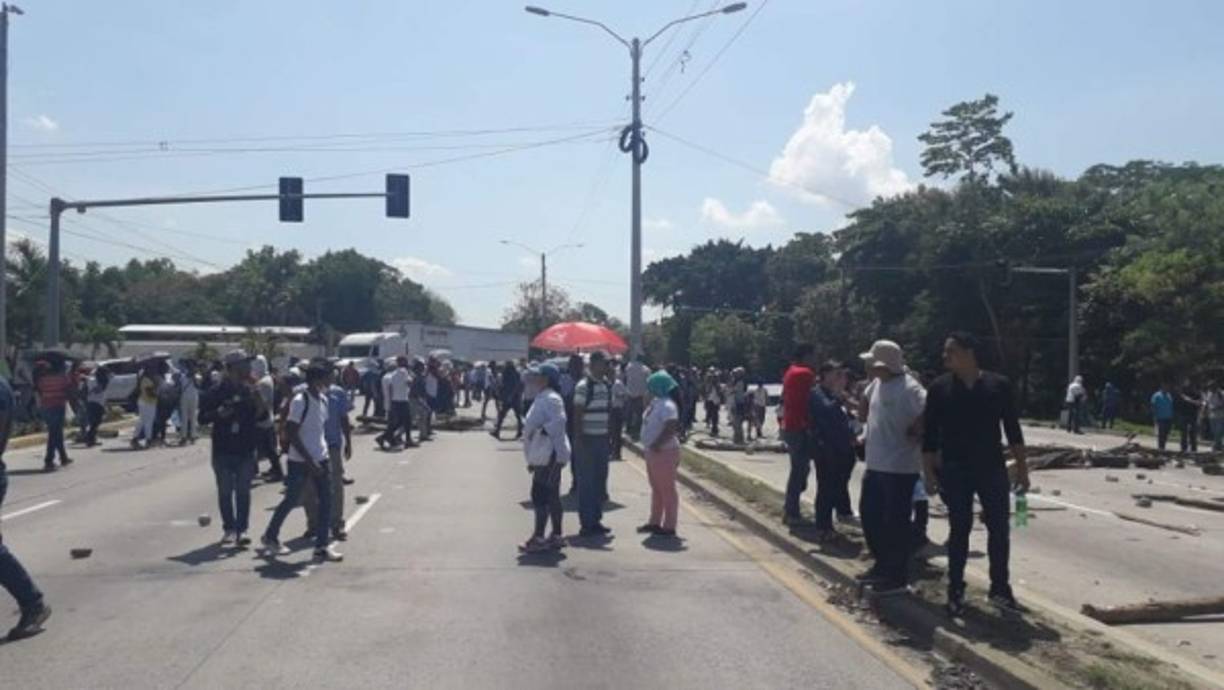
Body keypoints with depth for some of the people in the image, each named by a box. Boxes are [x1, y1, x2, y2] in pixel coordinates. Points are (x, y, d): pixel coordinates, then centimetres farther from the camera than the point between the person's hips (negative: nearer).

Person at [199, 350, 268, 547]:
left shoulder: (250, 391, 5)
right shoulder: (216, 392, -1)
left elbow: (264, 416, 3)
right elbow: (202, 417, 0)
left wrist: (259, 400, -15)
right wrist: (218, 413, -19)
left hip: (246, 450, 1)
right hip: (222, 450, -1)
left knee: (243, 492, 1)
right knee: (225, 492, 5)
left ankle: (242, 530, 4)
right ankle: (229, 529, 15)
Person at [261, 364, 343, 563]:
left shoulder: (323, 400, 8)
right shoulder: (300, 401, -17)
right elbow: (291, 433, -19)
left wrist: (323, 453, 14)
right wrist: (309, 461, -21)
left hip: (320, 459, 7)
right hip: (300, 462, -7)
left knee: (326, 501, 0)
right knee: (291, 500, 7)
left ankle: (322, 546, 3)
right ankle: (270, 537, 28)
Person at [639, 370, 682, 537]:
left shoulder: (667, 406, -19)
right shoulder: (655, 402, 12)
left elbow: (671, 428, -27)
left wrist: (657, 444, -26)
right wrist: (650, 446, 8)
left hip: (664, 452, -10)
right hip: (652, 452, 10)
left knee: (667, 490, -2)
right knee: (656, 489, 17)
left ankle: (669, 526, 4)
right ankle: (655, 522, 27)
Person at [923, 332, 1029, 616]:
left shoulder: (999, 385, 0)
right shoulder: (939, 388, -1)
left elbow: (1012, 429, 5)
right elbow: (930, 435, 1)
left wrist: (1022, 468, 2)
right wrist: (929, 472, -4)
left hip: (992, 468, 1)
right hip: (954, 470, -1)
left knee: (999, 528, 3)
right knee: (959, 530, 4)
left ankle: (1000, 589, 16)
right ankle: (955, 591, 14)